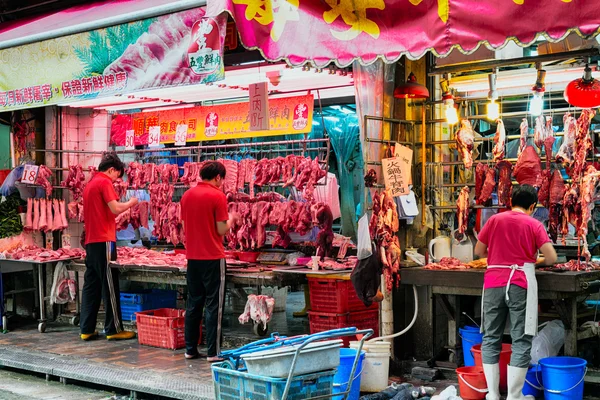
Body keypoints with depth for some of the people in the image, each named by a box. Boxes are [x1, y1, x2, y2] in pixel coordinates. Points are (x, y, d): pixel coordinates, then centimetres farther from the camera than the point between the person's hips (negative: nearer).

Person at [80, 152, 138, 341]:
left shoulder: (90, 183, 19)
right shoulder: (104, 182, -9)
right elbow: (115, 208, -16)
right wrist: (130, 203, 0)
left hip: (91, 241, 9)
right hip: (104, 240, -9)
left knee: (91, 285, 9)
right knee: (110, 286, -4)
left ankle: (87, 329, 10)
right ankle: (114, 329, 0)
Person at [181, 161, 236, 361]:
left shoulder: (187, 195, 7)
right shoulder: (218, 196, -11)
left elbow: (184, 226, 13)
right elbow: (222, 230, -12)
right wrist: (230, 220, 7)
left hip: (192, 256, 6)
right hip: (212, 257, -6)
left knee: (193, 303, 13)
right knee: (213, 305, -1)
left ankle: (190, 349, 18)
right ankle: (213, 352, 1)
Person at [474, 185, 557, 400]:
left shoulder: (494, 220, 8)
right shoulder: (534, 225, 2)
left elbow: (479, 251, 13)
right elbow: (551, 258, -3)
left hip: (493, 283, 3)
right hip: (520, 284, -3)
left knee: (491, 338, 10)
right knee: (521, 341, 2)